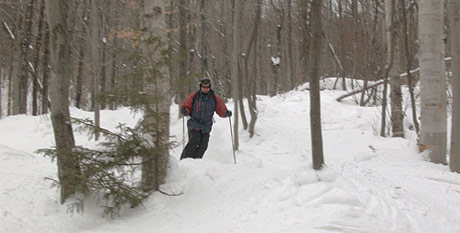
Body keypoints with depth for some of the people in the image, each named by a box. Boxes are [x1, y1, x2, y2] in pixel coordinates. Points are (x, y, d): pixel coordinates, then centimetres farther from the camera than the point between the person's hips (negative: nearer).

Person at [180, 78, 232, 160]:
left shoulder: (214, 98, 5)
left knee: (203, 145, -9)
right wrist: (185, 111, -19)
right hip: (194, 125, -3)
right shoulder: (194, 96, 1)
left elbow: (221, 109, 5)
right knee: (195, 140, -22)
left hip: (206, 127, 3)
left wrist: (226, 113, -17)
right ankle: (184, 159, -16)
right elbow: (186, 106, 5)